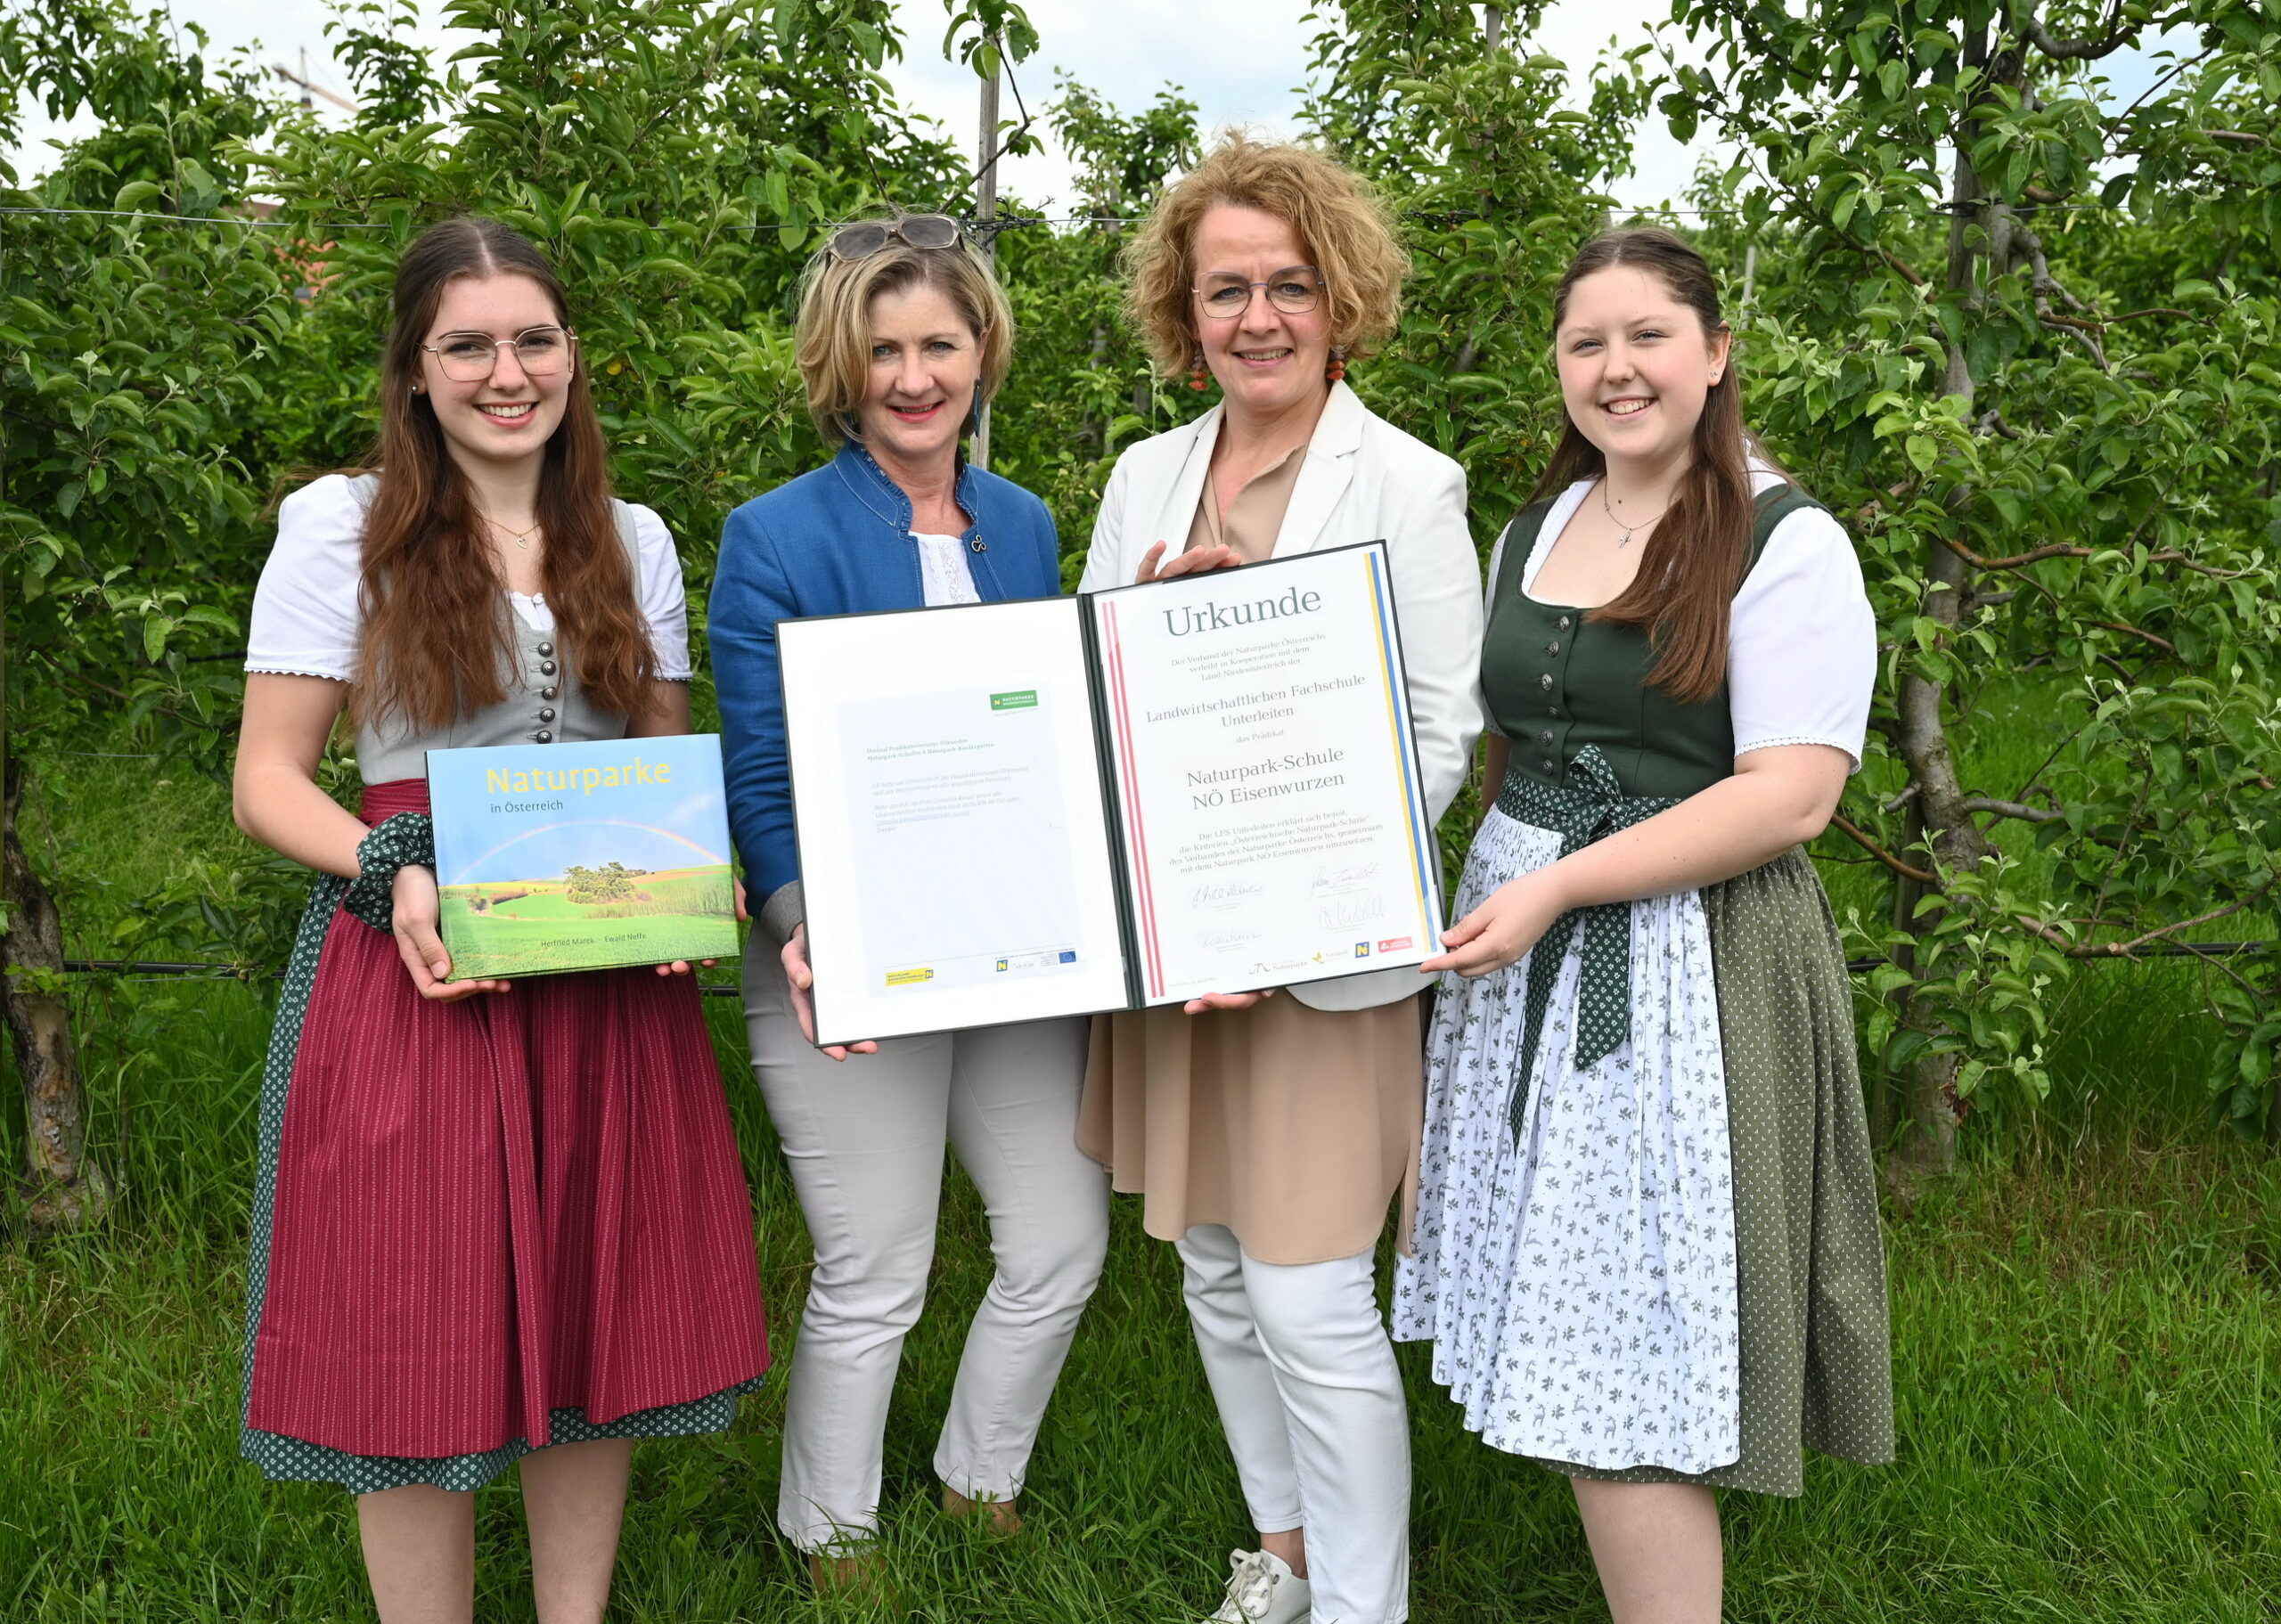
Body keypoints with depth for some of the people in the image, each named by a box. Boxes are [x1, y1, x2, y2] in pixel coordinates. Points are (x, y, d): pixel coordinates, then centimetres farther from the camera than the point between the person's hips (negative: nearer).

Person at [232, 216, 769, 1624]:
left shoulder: (635, 542, 12)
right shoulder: (341, 524, 1)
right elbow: (268, 780, -1)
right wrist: (397, 874, -20)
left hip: (611, 979, 4)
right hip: (420, 969, -3)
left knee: (596, 1320, 10)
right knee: (422, 1346, 2)